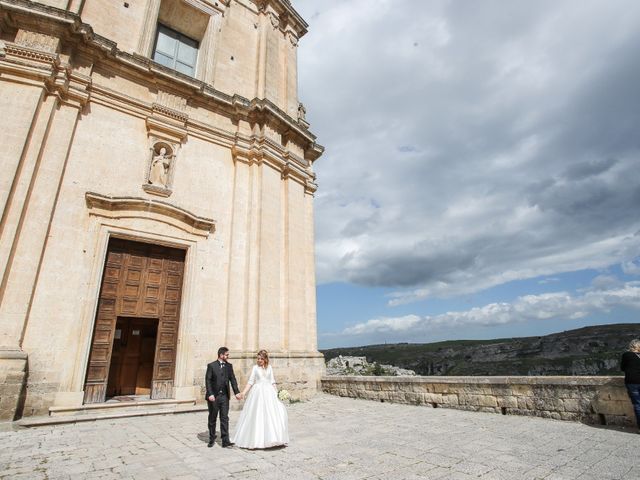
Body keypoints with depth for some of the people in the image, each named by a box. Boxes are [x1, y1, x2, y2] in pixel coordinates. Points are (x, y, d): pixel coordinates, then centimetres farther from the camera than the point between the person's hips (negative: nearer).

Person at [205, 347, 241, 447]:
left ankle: (225, 441, 4)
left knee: (224, 418, 1)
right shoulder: (211, 366, -5)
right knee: (212, 418, 12)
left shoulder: (229, 366, 6)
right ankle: (212, 439, 27)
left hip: (224, 396, 2)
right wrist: (210, 394, -18)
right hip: (213, 396, -2)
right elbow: (207, 381, -8)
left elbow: (232, 379, 2)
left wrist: (237, 392, -9)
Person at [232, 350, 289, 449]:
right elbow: (250, 381, 1)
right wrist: (244, 392, -9)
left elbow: (272, 381, 11)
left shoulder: (269, 367, 8)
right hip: (258, 392, -2)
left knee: (272, 414, -2)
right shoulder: (255, 368, 2)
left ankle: (271, 438, 11)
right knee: (257, 415, 0)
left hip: (269, 392, 2)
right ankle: (257, 439, 14)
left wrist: (276, 392, 4)